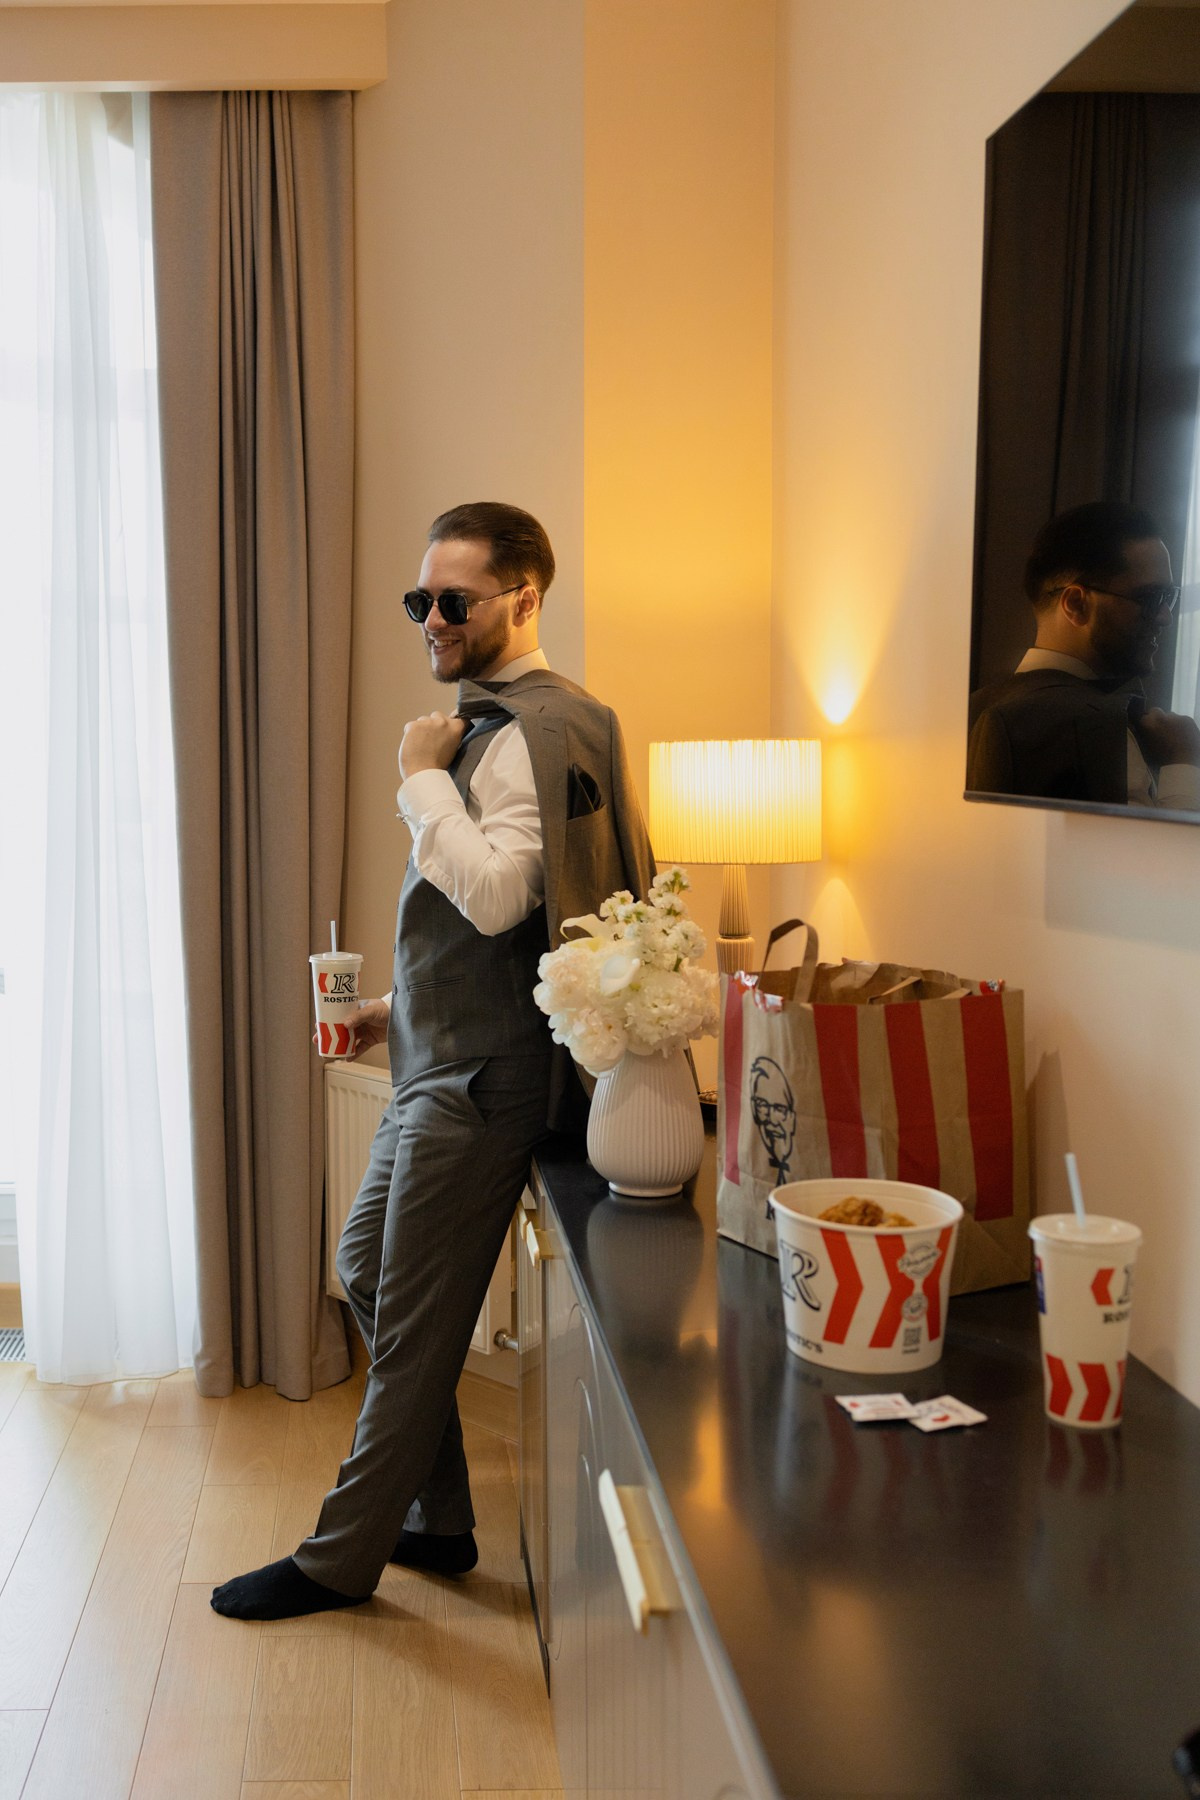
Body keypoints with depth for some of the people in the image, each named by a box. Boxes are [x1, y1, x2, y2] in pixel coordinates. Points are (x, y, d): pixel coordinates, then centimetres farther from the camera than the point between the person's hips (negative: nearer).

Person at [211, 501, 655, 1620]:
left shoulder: (531, 729, -16)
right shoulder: (491, 720, 16)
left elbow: (495, 896, -29)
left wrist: (422, 777, -18)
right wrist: (400, 1007, 18)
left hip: (482, 1077, -11)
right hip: (442, 1060, 11)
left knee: (415, 1324, 2)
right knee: (367, 1267, 18)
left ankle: (342, 1558, 18)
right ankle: (435, 1521, 30)